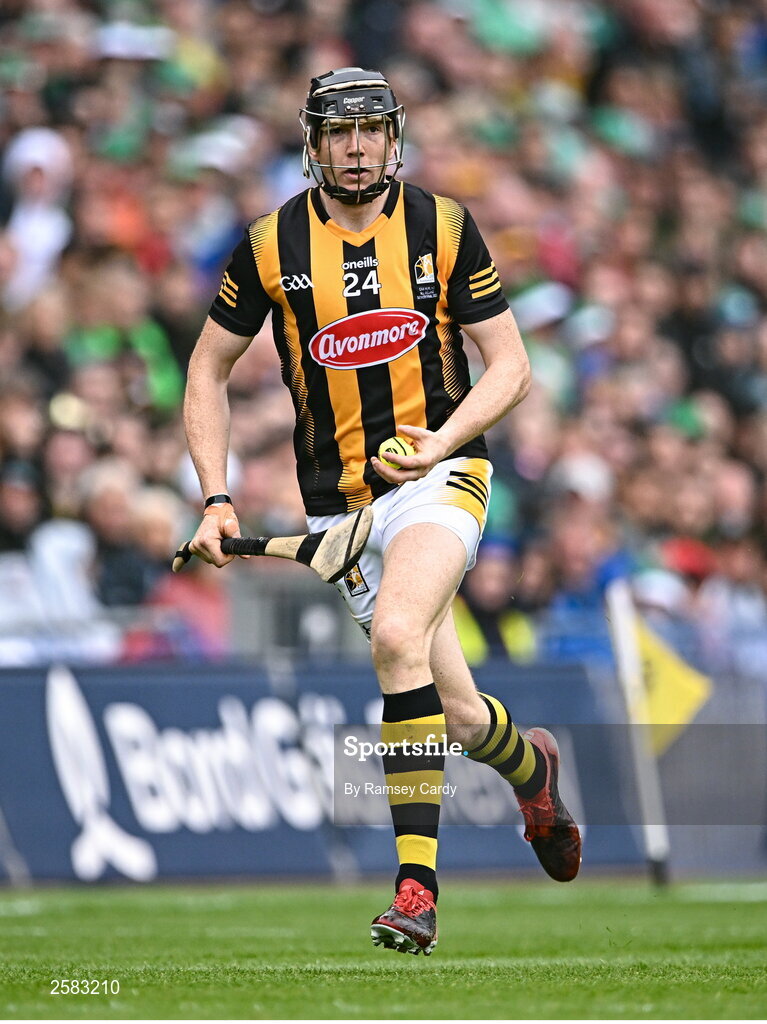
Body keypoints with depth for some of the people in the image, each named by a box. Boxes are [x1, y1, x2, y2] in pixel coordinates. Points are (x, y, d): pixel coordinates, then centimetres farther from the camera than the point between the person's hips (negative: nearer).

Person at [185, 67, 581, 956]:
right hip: (340, 506, 2)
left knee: (397, 635, -31)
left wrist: (447, 440, -16)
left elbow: (509, 366, 1)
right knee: (457, 718, 1)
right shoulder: (271, 246, -1)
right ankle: (531, 766, 39)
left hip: (439, 476, -2)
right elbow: (208, 371, 9)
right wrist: (216, 498, 0)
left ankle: (416, 882, -28)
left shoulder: (444, 228, -2)